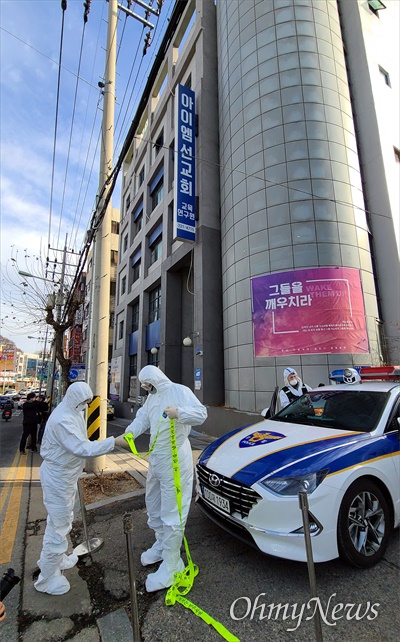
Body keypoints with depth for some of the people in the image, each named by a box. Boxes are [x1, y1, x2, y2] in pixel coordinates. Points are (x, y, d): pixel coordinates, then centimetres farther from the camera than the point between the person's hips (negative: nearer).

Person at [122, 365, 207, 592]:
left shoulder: (179, 390, -16)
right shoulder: (151, 397, 11)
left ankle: (171, 564, 15)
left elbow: (201, 413, -23)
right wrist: (129, 433, -9)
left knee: (172, 512, 0)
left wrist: (179, 413, -41)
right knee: (154, 505, 24)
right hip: (156, 459, 9)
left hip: (175, 460, -9)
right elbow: (142, 418, 10)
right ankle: (161, 544, 45)